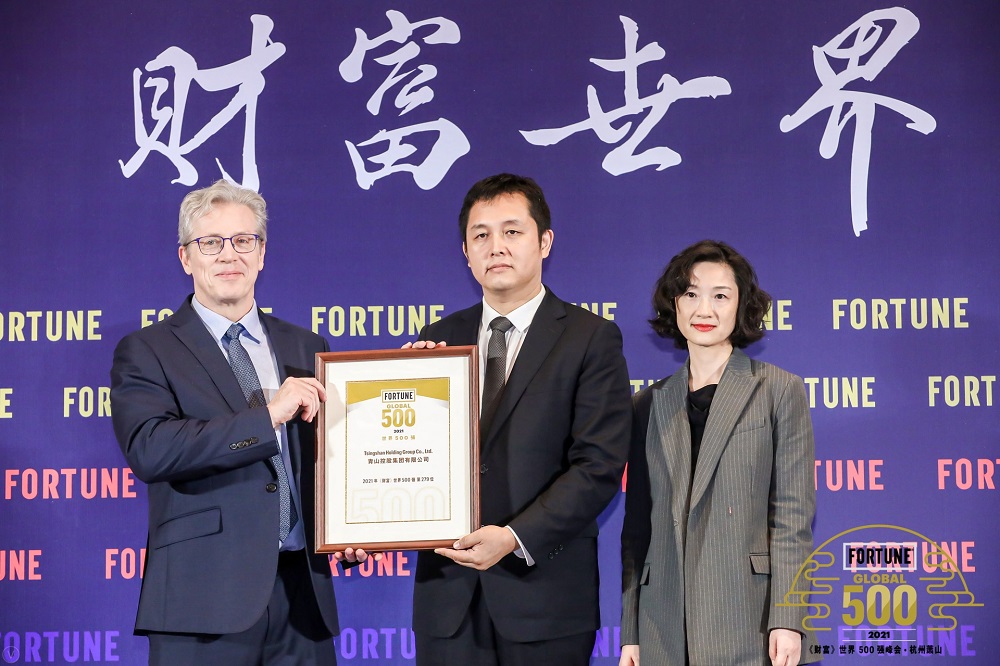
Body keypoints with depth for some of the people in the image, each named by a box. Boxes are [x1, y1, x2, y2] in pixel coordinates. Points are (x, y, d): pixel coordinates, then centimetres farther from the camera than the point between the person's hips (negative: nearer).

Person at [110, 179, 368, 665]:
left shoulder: (306, 347, 14)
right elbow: (147, 449, -16)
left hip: (303, 590, 4)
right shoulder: (145, 352, 0)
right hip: (204, 596, -4)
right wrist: (267, 416, -20)